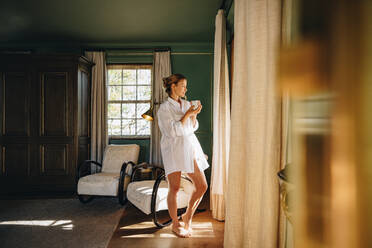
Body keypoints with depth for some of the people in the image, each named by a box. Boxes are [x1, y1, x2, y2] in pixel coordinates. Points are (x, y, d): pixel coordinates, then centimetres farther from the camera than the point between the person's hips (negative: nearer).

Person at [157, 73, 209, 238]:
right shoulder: (164, 108, -4)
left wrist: (194, 115, 1)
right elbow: (172, 131, -15)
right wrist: (187, 114, -13)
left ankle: (188, 216, 26)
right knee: (174, 188, 0)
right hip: (173, 149, -6)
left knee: (202, 186, 4)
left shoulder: (186, 104, 14)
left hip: (190, 147, 6)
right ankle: (175, 224, 21)